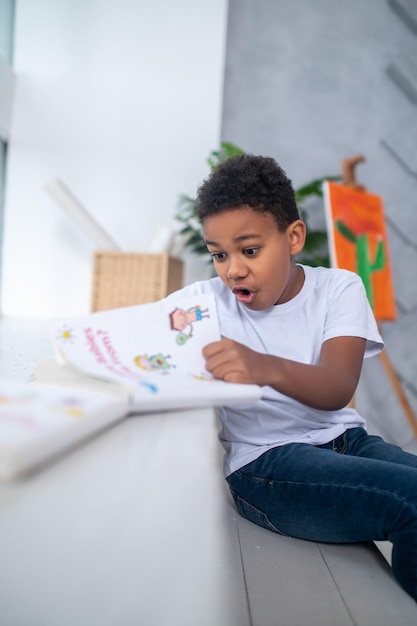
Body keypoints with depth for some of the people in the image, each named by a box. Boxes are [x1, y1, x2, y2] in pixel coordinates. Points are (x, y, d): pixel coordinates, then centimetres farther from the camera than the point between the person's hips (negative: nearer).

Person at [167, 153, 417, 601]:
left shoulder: (337, 288, 0)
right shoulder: (206, 299, 0)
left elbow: (339, 389, -17)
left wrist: (267, 368, -40)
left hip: (344, 439, 3)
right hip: (262, 460, -3)